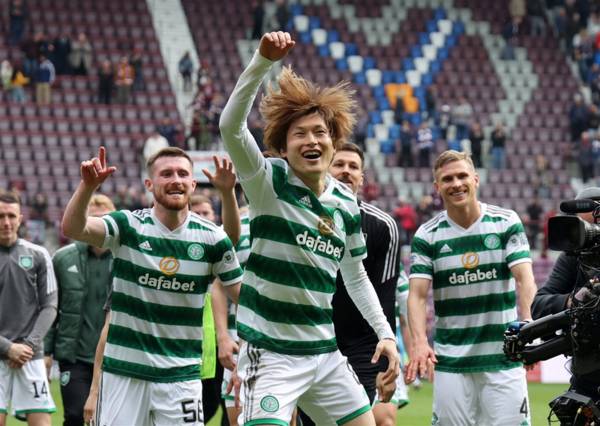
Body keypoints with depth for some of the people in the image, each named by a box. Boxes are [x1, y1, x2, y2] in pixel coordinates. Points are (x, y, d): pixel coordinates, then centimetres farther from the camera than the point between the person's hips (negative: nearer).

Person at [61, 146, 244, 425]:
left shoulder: (213, 239, 0)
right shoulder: (128, 226, -4)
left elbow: (243, 297, 4)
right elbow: (72, 228, -20)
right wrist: (88, 185, -38)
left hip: (182, 374, 1)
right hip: (122, 370, 0)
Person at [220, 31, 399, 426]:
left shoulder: (346, 203, 7)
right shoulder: (268, 182, -9)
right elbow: (231, 125, -27)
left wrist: (385, 332, 15)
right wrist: (263, 60, -37)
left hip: (325, 353, 6)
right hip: (271, 353, -6)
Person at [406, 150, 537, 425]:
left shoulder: (507, 222, 0)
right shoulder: (427, 236, 1)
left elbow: (524, 279, -9)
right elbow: (417, 295, -6)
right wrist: (419, 342, -24)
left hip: (502, 357, 0)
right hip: (450, 360, 1)